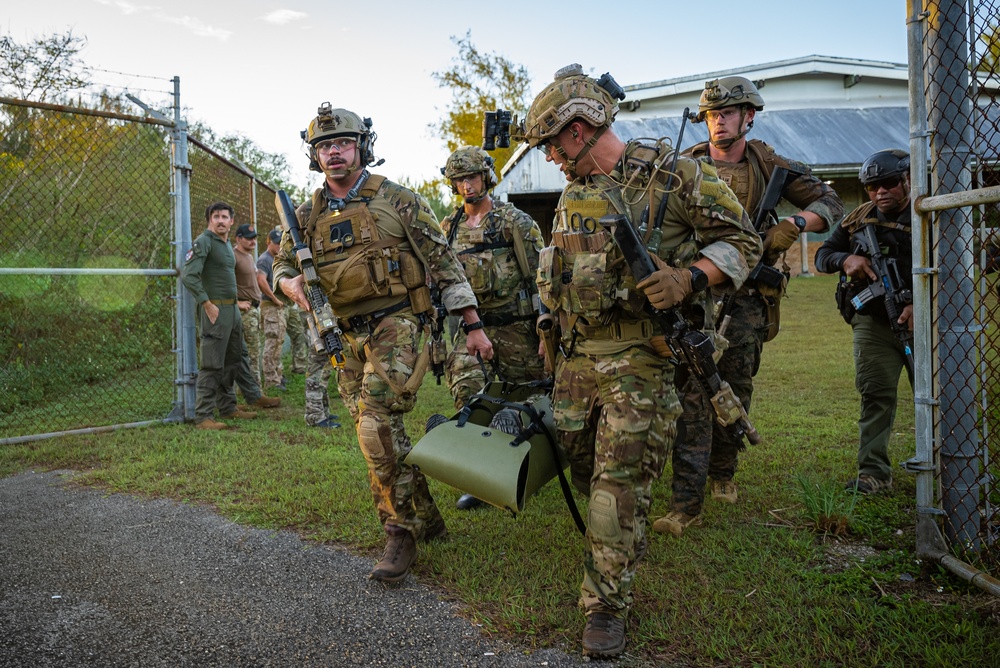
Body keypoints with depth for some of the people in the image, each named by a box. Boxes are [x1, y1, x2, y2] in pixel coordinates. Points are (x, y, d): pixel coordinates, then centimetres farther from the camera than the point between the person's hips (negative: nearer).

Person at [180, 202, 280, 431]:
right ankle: (203, 417, -2)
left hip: (232, 308, 9)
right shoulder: (204, 242, -11)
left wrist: (237, 301, 15)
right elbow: (188, 275, -20)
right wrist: (207, 304, -20)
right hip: (215, 309, -9)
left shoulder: (227, 243, 16)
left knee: (236, 359, 16)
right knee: (212, 365, -7)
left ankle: (228, 408, 28)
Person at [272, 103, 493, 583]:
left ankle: (401, 533, -5)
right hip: (349, 340, 6)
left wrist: (473, 326, -3)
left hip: (399, 326, -6)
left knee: (377, 426, -20)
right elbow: (282, 266, 17)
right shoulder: (308, 216, 9)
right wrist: (291, 283, -10)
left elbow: (443, 262, -2)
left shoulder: (396, 200, -3)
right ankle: (427, 520, 27)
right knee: (380, 436, 9)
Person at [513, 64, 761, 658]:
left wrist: (688, 278, -21)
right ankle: (622, 544, 42)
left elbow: (743, 242, -5)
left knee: (621, 479, -7)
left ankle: (608, 605, 5)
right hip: (578, 356, 7)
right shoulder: (574, 195, 13)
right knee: (581, 460, 14)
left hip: (641, 357, -6)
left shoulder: (674, 175, -7)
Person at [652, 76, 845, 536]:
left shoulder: (768, 166, 6)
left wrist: (793, 226, -12)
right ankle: (686, 502, -9)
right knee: (691, 391, -10)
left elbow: (830, 203, 8)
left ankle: (723, 472, 35)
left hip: (746, 296, 2)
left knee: (736, 391, 11)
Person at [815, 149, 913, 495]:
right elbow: (822, 255, 11)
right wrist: (846, 259, -13)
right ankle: (874, 473, 3)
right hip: (872, 322, 2)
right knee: (875, 396, -1)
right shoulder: (858, 219, 9)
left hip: (922, 320, -1)